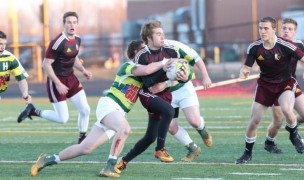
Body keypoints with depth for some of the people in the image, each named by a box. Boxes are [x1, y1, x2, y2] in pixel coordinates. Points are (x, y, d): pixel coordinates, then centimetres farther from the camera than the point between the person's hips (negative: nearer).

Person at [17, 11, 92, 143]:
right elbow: (46, 65, -21)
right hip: (56, 80, -7)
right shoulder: (58, 42, -23)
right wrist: (58, 84, -22)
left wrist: (83, 70, 3)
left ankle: (82, 139, 18)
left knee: (85, 110, 1)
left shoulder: (77, 39, 2)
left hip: (70, 78, 7)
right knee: (63, 118, -7)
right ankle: (33, 111, 12)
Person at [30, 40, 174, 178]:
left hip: (118, 113, 9)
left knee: (85, 148, 2)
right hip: (109, 104, -9)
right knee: (125, 128, -38)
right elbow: (146, 70, -24)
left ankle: (48, 160, 11)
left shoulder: (141, 76, 21)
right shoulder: (128, 66, -6)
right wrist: (163, 63, -10)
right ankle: (110, 167, -36)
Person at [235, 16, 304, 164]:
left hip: (285, 83, -3)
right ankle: (247, 153, 19)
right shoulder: (254, 47, -12)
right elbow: (246, 67, -5)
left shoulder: (285, 45, -21)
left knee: (286, 109, -31)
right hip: (265, 84, 3)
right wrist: (243, 72, -30)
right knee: (254, 120, -1)